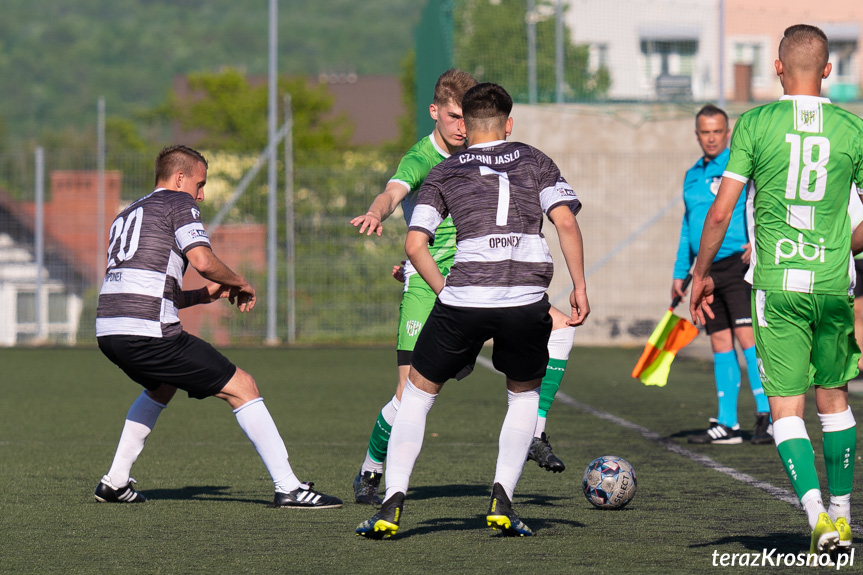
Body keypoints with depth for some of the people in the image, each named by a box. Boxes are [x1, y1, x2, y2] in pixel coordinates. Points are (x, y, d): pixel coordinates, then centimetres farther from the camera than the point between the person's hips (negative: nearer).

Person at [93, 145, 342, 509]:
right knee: (243, 387, 0)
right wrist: (241, 285, 6)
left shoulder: (127, 215, 28)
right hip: (148, 333, -8)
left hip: (107, 330, 8)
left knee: (162, 387, 37)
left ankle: (115, 482, 30)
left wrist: (203, 295, 27)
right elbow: (203, 260, -12)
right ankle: (288, 488, -5)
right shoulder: (178, 203, 4)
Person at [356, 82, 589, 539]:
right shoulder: (535, 161, 18)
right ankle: (502, 499, 9)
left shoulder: (444, 173, 17)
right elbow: (565, 220, 3)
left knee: (418, 392, 17)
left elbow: (415, 245, 7)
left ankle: (393, 502, 3)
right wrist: (579, 286, 5)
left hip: (463, 296, 0)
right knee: (524, 395, 25)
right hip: (528, 300, 0)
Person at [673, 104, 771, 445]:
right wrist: (680, 273, 21)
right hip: (707, 270, 7)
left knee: (746, 334, -15)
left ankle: (765, 415, -14)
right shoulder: (693, 176, 17)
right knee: (720, 342, 7)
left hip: (738, 263, -7)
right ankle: (727, 423, 10)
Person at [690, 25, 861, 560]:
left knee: (787, 409, 0)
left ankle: (817, 514, -18)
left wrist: (701, 275, 7)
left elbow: (721, 211, -5)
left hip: (776, 283, -2)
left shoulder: (755, 124, -3)